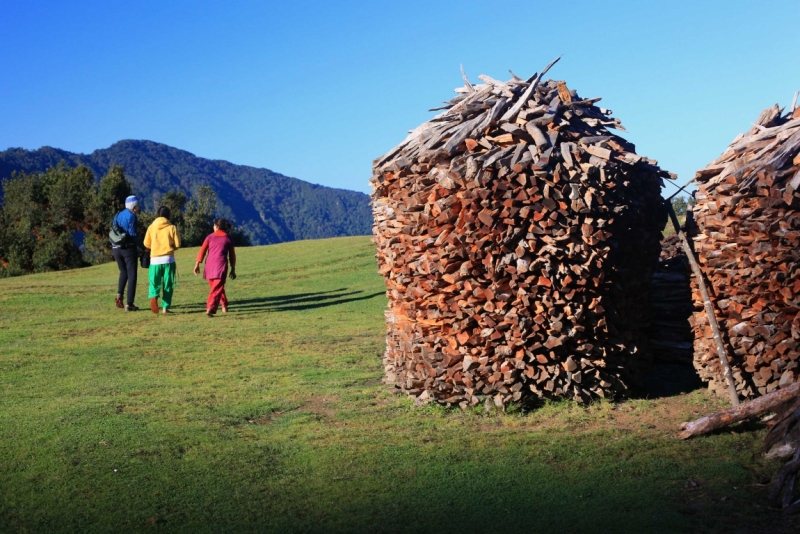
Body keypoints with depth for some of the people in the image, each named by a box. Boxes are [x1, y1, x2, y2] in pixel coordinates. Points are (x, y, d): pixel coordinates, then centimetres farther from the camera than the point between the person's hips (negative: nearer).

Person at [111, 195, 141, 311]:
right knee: (132, 276, 0)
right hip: (129, 248, -7)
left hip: (116, 248, 7)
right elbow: (132, 234, -16)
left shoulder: (117, 216, 12)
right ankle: (129, 304, -3)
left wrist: (113, 248, 17)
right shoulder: (131, 216, -11)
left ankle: (119, 295, 8)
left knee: (123, 272, 26)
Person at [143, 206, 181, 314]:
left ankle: (153, 297, -25)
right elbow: (177, 244, -3)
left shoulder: (151, 227, 3)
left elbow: (146, 244, 5)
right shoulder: (172, 227, -1)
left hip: (155, 259, 1)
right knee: (168, 285, 7)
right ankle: (165, 307, 4)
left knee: (155, 283, 5)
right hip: (168, 259, -1)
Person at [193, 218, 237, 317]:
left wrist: (197, 265, 1)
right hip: (221, 266, -2)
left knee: (214, 287, 21)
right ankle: (210, 308, -22)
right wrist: (233, 270, 17)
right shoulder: (228, 239, 8)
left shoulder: (210, 237, 9)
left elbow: (202, 251, 1)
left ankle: (224, 306, 30)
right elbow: (232, 256, 9)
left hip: (209, 266, 2)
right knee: (217, 289, -6)